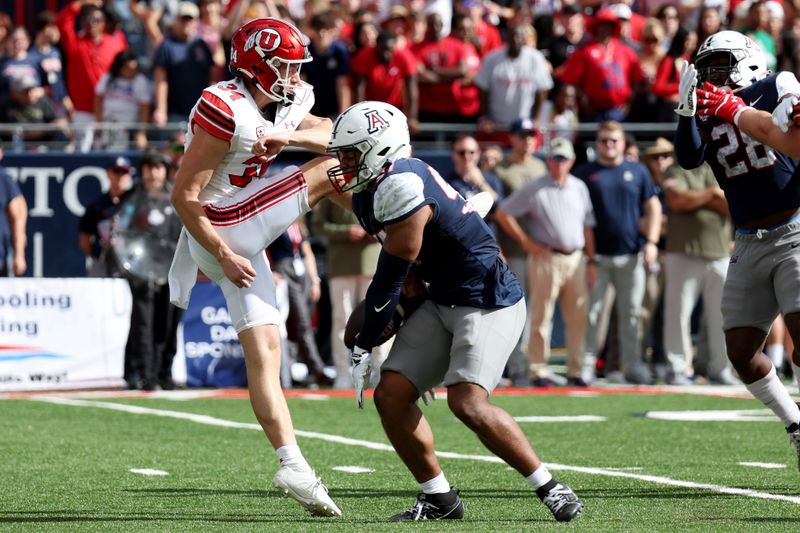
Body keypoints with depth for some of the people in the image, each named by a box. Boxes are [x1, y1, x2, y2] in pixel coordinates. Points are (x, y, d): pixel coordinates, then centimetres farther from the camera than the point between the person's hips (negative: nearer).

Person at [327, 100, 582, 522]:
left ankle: (550, 488, -11)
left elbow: (390, 278, -17)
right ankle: (438, 499, 11)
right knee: (391, 395, 1)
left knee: (468, 402, -24)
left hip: (488, 301, -10)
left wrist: (363, 348, -8)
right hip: (444, 304, 10)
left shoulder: (400, 187, -22)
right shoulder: (373, 191, 8)